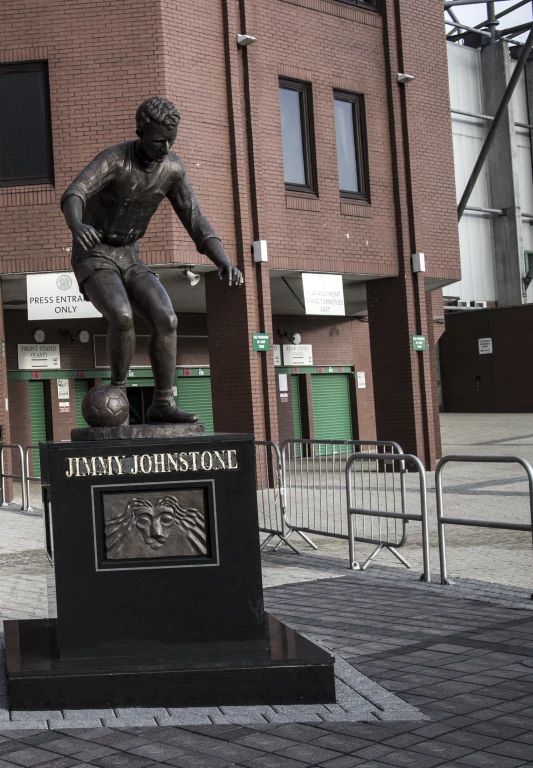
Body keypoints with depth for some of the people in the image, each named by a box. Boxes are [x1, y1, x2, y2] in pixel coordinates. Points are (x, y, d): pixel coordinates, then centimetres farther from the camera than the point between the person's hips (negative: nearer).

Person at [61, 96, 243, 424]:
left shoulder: (173, 167, -4)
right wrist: (78, 227, -67)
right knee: (123, 318, -33)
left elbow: (197, 223, -6)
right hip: (92, 259, -5)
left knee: (165, 319, -19)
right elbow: (72, 197, -41)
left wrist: (226, 264, -24)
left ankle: (162, 405, -13)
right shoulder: (112, 159, -23)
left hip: (129, 260, 5)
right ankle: (119, 392, -11)